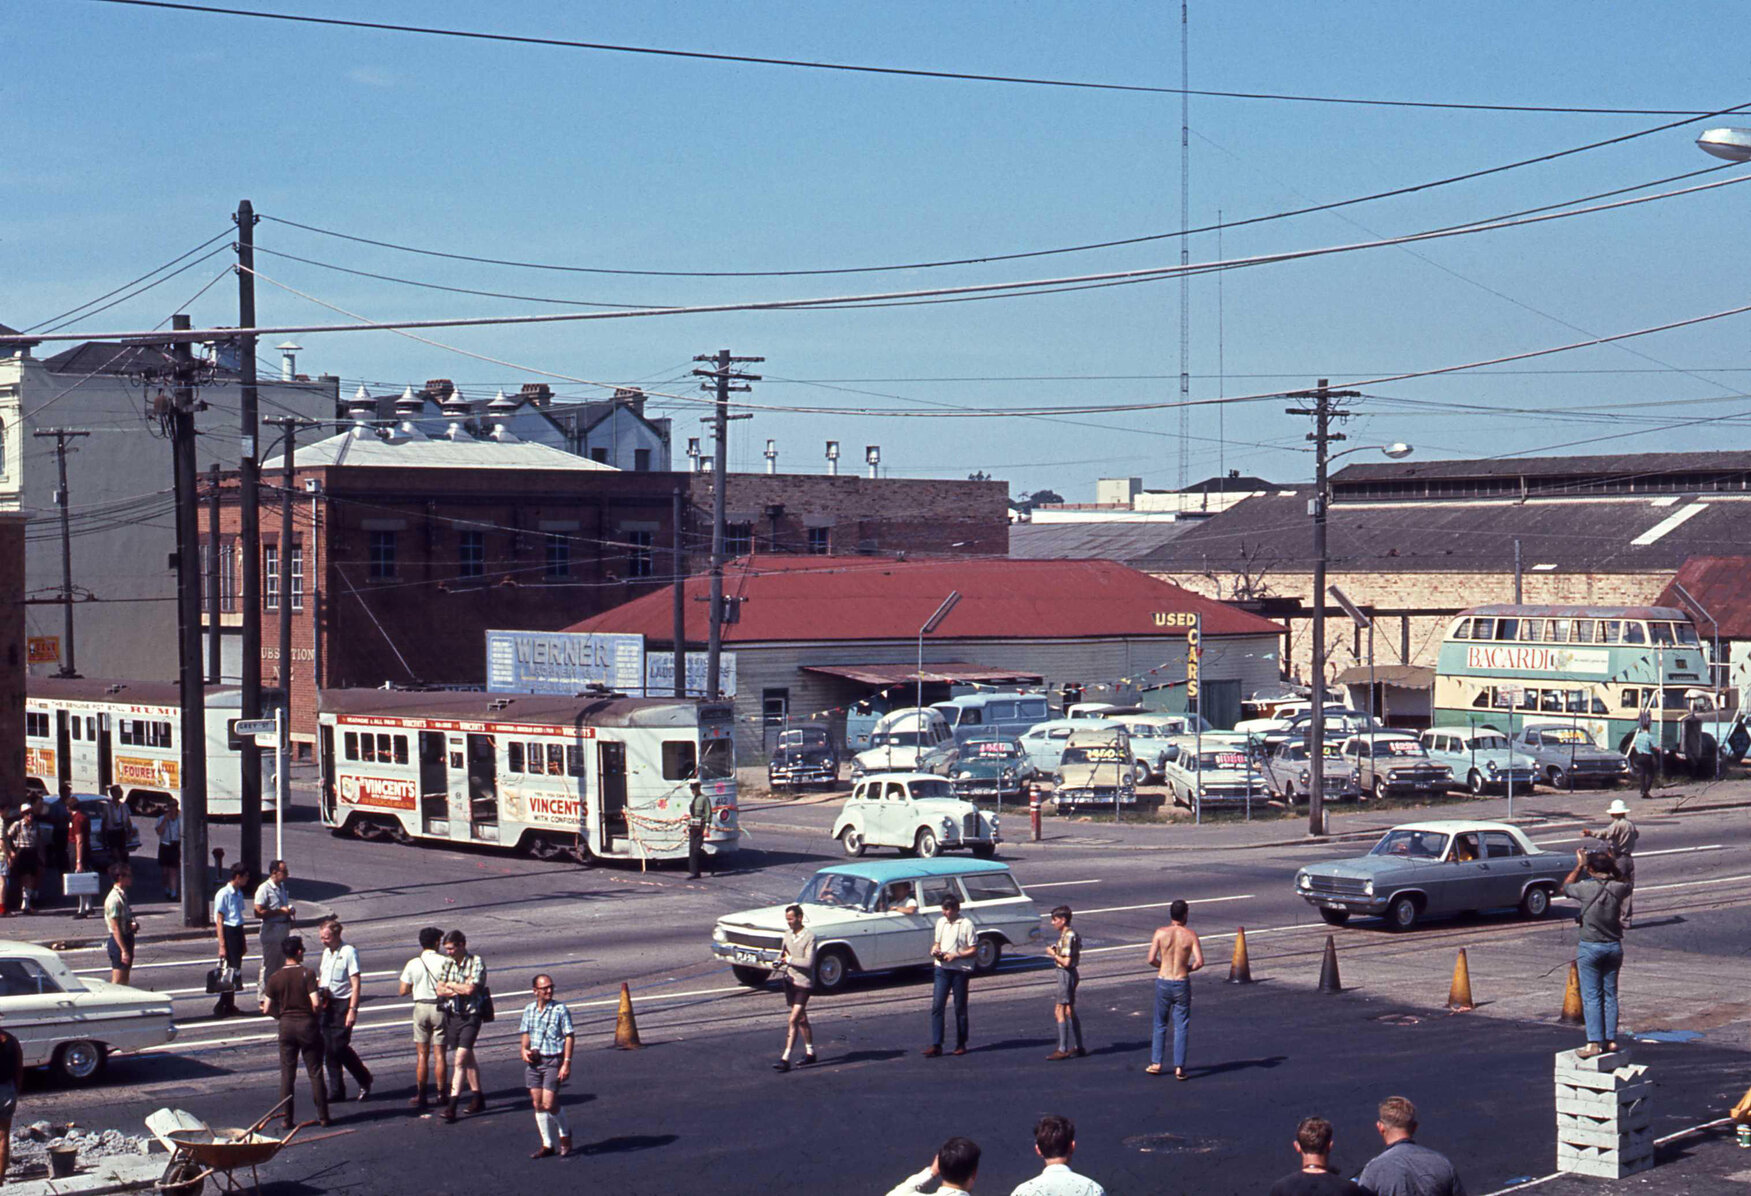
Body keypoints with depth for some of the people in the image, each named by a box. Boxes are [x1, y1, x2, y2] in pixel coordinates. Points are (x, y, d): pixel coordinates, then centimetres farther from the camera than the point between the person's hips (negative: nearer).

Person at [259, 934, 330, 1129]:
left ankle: (287, 1118, 7)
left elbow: (267, 1008, -1)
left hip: (286, 1026, 3)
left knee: (287, 1074, 8)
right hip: (307, 1025, -2)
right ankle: (323, 1116, 10)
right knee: (315, 1073, 7)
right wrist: (317, 1015, 2)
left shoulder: (275, 978, -1)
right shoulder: (307, 974, -12)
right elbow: (316, 1003, -20)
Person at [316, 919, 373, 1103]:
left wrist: (352, 1010, -19)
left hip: (343, 1003, -8)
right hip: (327, 1004, 8)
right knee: (328, 1048, 5)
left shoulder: (349, 952, -11)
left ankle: (364, 1080, 11)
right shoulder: (327, 952, 13)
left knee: (339, 1046, -10)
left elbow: (356, 983, -14)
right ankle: (336, 1090, 12)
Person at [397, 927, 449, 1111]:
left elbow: (403, 991, 0)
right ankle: (441, 1094, 9)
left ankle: (420, 1095, 8)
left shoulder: (413, 964, -3)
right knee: (439, 1054, 6)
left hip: (421, 1007, 1)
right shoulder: (444, 962, -9)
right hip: (439, 1008, -1)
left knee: (422, 1054, 8)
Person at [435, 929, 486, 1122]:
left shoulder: (476, 962, -11)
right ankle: (478, 1097, 28)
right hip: (451, 1016, 7)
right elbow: (440, 991, 3)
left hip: (470, 1016, -7)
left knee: (460, 1059, -13)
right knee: (468, 1059, 16)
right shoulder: (448, 963, 8)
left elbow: (470, 989, -20)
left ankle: (452, 1106, -17)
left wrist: (450, 985, -5)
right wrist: (460, 989, -14)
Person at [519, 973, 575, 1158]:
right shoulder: (529, 1010, 7)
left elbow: (569, 1037, -8)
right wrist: (525, 1050, -3)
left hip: (553, 1060, -5)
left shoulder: (560, 1009, -7)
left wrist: (566, 1063, -13)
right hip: (533, 1060, 5)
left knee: (549, 1104, -10)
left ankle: (564, 1135, 16)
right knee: (538, 1104, 6)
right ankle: (548, 1145, 17)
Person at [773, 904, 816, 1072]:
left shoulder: (809, 937, -14)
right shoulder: (787, 935, 7)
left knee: (793, 1020, -12)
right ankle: (810, 1052, 30)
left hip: (803, 983, -7)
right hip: (789, 981, 7)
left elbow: (808, 962, -21)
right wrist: (780, 964, -7)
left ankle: (785, 1059, -14)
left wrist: (789, 960, -13)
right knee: (801, 1020, 17)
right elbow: (782, 955, 15)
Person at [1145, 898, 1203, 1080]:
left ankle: (1155, 1063, 17)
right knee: (1181, 1027, 6)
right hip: (1182, 983, -1)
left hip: (1163, 982, 1)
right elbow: (1199, 961, -13)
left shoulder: (1161, 933, -5)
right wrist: (1187, 968, 7)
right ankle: (1179, 1067, 2)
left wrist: (1163, 967, 10)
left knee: (1160, 1025, 16)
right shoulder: (1190, 935, -6)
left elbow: (1151, 959, -11)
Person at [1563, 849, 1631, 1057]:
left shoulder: (1586, 888, -16)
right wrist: (1611, 865, 21)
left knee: (1592, 997, 0)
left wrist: (1579, 865, 15)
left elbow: (1566, 886, 6)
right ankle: (1611, 1039, 14)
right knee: (1610, 995, 13)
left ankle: (1594, 1043, -3)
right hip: (1614, 947, 4)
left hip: (1590, 948, -4)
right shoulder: (1619, 889, -6)